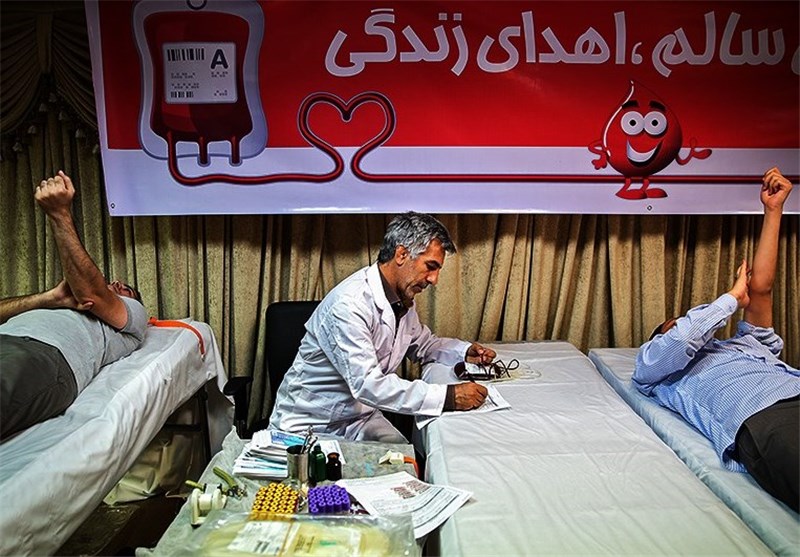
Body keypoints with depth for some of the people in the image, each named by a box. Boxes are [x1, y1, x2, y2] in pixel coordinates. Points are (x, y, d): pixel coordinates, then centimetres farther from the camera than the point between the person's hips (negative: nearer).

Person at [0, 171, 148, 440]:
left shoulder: (134, 314, 30)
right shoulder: (54, 310, 47)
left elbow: (91, 292, 8)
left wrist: (59, 213, 5)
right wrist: (52, 297, 10)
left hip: (45, 356, -6)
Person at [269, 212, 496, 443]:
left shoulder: (403, 299, 1)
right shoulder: (350, 304, -27)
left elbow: (422, 344, 20)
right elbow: (368, 384, -33)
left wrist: (464, 351, 1)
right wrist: (448, 396, -33)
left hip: (359, 414, 7)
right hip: (309, 424, -6)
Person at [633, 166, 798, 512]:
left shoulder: (742, 343, 42)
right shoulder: (652, 362, 28)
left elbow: (760, 289, 38)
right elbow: (680, 341, 5)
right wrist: (733, 297, 24)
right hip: (762, 421, -6)